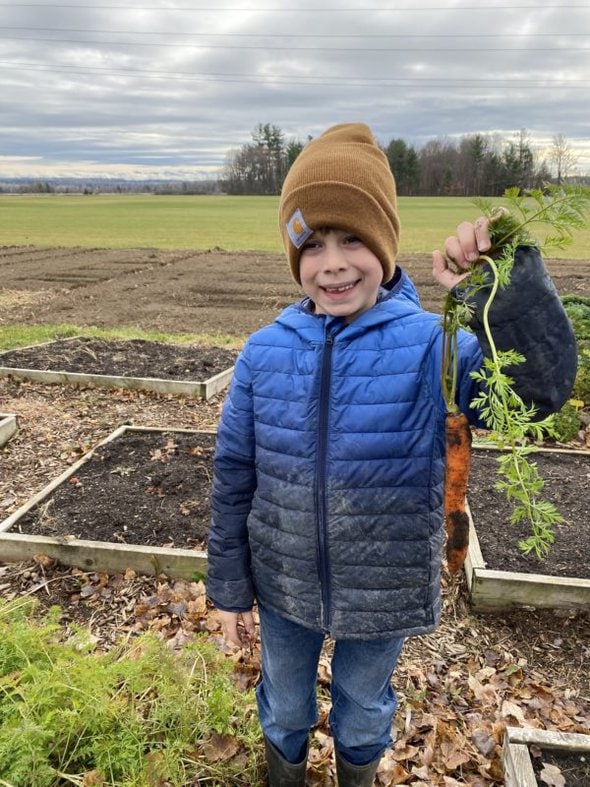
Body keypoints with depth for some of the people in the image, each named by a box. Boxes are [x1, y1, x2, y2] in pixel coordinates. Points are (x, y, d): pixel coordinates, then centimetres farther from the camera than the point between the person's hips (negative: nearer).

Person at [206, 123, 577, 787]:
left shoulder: (430, 346, -18)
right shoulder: (265, 352, -13)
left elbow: (542, 382, -32)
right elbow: (233, 476, -5)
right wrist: (229, 588, 1)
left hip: (385, 593, -1)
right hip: (283, 585, 2)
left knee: (363, 708, 28)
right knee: (284, 706, 28)